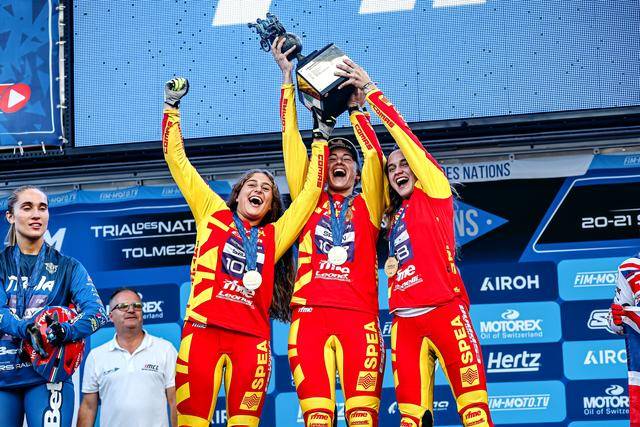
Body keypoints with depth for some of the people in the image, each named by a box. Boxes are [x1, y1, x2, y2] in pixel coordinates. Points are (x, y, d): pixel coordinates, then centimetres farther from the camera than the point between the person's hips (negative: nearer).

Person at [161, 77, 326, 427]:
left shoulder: (273, 236, 21)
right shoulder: (213, 214, 18)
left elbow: (311, 190, 24)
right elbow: (177, 161, 18)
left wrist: (320, 138, 27)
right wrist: (171, 107, 17)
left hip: (251, 336, 2)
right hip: (203, 329, -2)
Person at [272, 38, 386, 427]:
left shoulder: (367, 205, 18)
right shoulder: (309, 202, 20)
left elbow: (375, 157, 5)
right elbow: (292, 144, 17)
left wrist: (357, 107, 8)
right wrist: (287, 79, 16)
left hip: (359, 316, -1)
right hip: (309, 315, 1)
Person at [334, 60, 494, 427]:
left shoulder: (434, 194, 8)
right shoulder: (394, 212, 23)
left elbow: (403, 134, 4)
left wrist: (370, 90, 6)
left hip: (445, 310, -6)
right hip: (405, 321, 6)